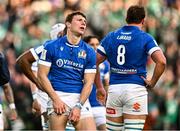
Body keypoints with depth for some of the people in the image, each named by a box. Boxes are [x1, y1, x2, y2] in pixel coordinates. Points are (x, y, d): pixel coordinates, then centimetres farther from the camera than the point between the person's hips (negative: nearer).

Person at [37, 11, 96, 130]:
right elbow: (42, 75, 2)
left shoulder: (89, 51, 9)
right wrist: (55, 99, -9)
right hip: (58, 95, -2)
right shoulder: (52, 47, 4)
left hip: (80, 98, 2)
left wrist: (78, 106, -8)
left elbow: (88, 82, 5)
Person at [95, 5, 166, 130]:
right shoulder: (145, 38, -2)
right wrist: (152, 83, -4)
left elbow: (94, 63, 9)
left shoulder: (111, 37, 11)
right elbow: (161, 61, -16)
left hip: (114, 88, 4)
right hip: (136, 89, -4)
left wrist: (99, 88, 15)